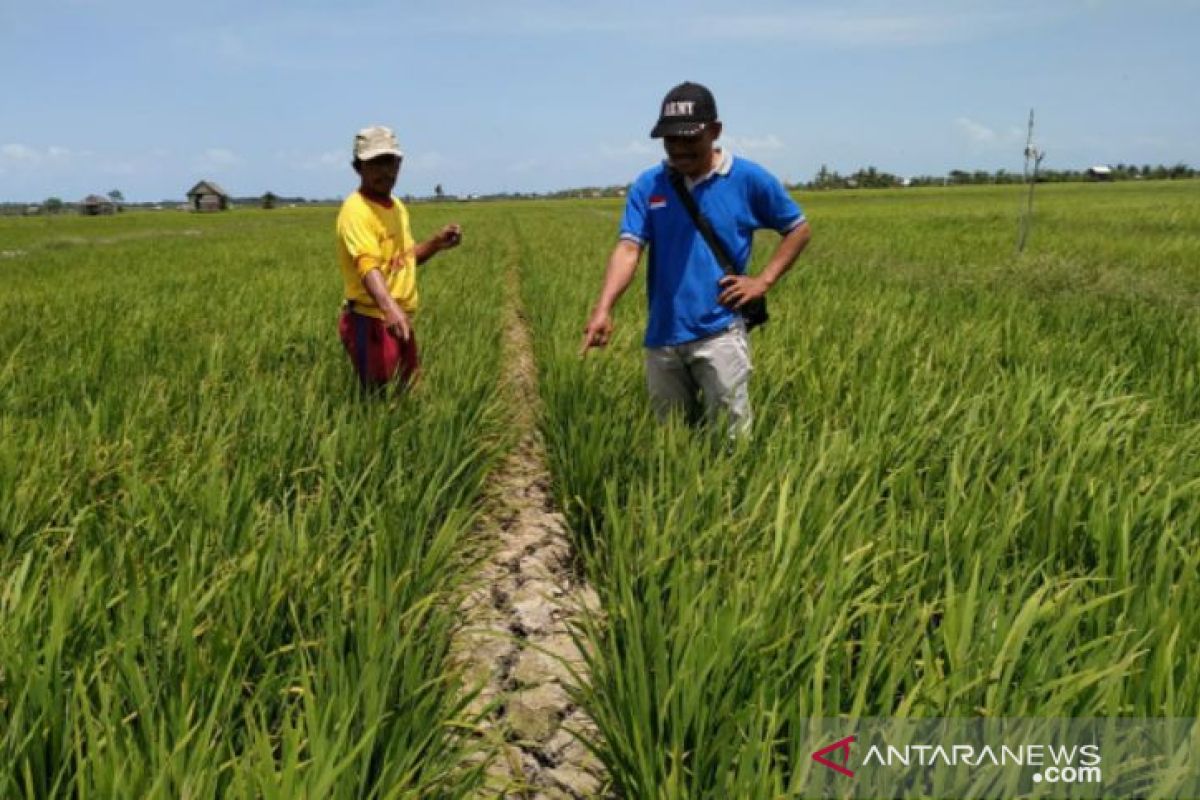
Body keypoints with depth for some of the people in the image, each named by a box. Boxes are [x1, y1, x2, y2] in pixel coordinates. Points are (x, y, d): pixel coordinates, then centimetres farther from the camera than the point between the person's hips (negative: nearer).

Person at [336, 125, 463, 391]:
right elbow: (368, 266, -34)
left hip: (401, 321, 9)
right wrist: (390, 307, -52)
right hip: (371, 322, -9)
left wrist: (436, 243, 2)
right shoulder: (356, 211, -18)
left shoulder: (398, 207, 11)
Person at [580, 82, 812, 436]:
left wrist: (763, 281, -3)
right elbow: (628, 248, -8)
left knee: (731, 438, -3)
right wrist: (603, 309, -24)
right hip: (661, 336, 3)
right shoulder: (647, 185, 3)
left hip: (720, 332, -3)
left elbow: (799, 229, 10)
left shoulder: (749, 179, -1)